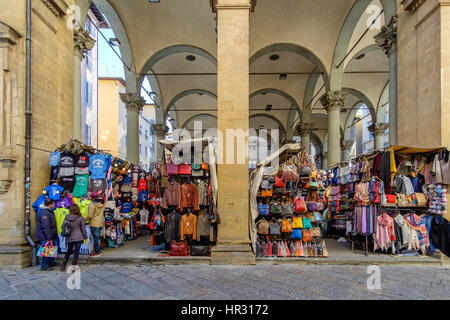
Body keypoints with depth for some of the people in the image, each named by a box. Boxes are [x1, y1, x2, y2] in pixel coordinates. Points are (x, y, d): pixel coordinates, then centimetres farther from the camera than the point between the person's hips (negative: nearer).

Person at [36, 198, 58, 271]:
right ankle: (44, 265, 8)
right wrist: (49, 237, -25)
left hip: (51, 235, 10)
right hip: (45, 236, -10)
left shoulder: (49, 211, 13)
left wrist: (55, 234, 25)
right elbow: (45, 226, -25)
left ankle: (51, 263, 32)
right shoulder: (44, 213, -20)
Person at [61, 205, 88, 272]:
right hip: (78, 238, -4)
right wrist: (85, 237, 7)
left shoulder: (67, 217, -2)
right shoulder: (80, 218, -10)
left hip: (70, 238, 4)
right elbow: (83, 229, -5)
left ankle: (63, 267, 23)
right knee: (76, 252, 4)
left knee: (68, 252, 20)